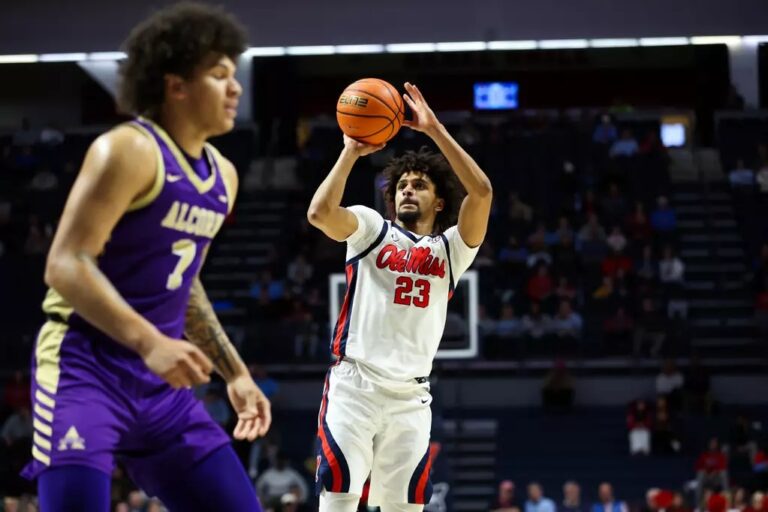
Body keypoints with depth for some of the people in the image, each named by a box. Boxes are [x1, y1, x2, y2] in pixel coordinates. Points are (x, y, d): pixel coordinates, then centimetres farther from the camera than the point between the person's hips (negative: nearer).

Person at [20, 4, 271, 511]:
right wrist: (149, 343, -31)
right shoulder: (129, 151, -14)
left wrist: (235, 373, 20)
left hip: (161, 380, 8)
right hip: (84, 367, -8)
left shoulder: (222, 176, 12)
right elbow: (66, 265, -21)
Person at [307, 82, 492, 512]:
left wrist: (434, 129, -6)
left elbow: (482, 191, -4)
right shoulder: (373, 229, 10)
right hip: (354, 385, -2)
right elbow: (320, 213, -12)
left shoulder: (451, 248, 13)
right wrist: (352, 152, -5)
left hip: (411, 397, 2)